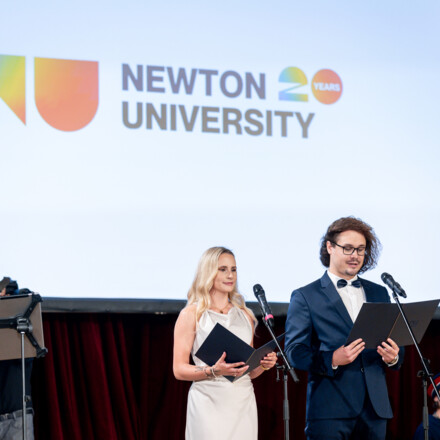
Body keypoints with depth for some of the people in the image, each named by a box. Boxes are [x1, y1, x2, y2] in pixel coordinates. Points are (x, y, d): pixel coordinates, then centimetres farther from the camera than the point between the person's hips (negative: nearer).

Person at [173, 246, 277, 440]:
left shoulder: (244, 315, 16)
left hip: (243, 403, 4)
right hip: (209, 401, -4)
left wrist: (264, 364, 1)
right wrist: (214, 371, -19)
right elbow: (179, 369, -4)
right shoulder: (191, 315, 1)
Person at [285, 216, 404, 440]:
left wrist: (393, 357, -4)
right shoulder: (305, 297, 5)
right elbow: (294, 351, -2)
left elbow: (394, 343, 21)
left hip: (375, 407, 4)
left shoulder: (379, 294, 19)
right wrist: (332, 359, -20)